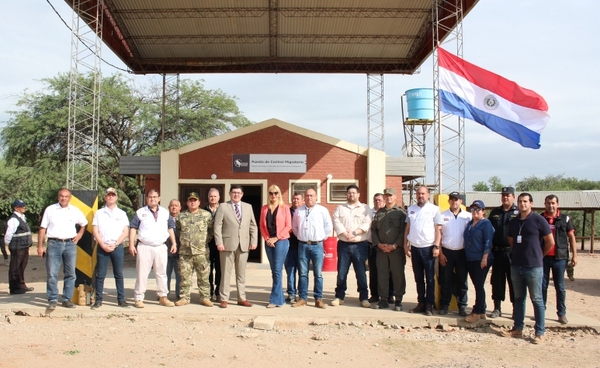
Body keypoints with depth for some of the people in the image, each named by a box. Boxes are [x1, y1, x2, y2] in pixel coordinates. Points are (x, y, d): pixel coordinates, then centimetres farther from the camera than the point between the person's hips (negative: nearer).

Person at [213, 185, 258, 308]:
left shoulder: (248, 207, 12)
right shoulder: (223, 207, 2)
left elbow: (253, 226, 12)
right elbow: (217, 226, -3)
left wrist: (254, 241, 2)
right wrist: (219, 242, -11)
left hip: (244, 245, 3)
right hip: (227, 244, -3)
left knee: (241, 273, 8)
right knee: (226, 273, 3)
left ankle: (242, 298, 16)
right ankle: (224, 299, 10)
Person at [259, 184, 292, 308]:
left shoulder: (285, 208, -1)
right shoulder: (264, 208, 11)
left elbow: (288, 225, -5)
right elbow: (262, 225, 11)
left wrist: (276, 238, -11)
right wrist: (267, 238, -4)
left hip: (281, 241, -5)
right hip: (269, 242, 5)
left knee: (278, 270, -7)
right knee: (274, 271, 7)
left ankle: (275, 299, -4)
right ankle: (280, 298, 14)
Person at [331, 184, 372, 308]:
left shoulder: (365, 208, 6)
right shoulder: (340, 208, 11)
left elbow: (367, 224, -7)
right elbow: (336, 222, -3)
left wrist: (354, 233, -18)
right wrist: (345, 234, -17)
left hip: (360, 245, -1)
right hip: (343, 244, 2)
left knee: (361, 272, 0)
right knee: (341, 272, 5)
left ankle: (364, 298, 9)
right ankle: (339, 297, 15)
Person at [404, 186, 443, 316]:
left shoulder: (434, 209, -2)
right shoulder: (411, 209, 10)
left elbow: (438, 229, -5)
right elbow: (407, 228, 13)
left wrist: (436, 246, -11)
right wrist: (405, 244, 8)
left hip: (428, 248, -4)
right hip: (414, 248, 4)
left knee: (430, 279, 3)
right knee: (418, 278, 11)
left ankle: (429, 305, 8)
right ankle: (421, 303, 19)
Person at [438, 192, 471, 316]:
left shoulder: (468, 216, 2)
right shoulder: (443, 216, 2)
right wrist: (440, 253, -3)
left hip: (462, 252, 0)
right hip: (446, 252, 0)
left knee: (462, 280, 7)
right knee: (445, 280, 5)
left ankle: (462, 306, 15)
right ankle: (444, 305, 13)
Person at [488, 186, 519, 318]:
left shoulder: (519, 212, 0)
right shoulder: (495, 212, 13)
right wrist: (490, 247, 6)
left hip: (513, 252, -4)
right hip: (497, 252, 4)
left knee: (514, 281, 3)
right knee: (497, 280, 8)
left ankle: (516, 309, 13)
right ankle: (497, 308, 16)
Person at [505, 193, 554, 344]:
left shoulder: (538, 220, -7)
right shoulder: (513, 222, 9)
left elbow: (550, 242, -2)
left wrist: (539, 256, 7)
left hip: (534, 267, -5)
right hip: (516, 266, 6)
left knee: (537, 300, 1)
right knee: (518, 298, 13)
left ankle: (540, 332, 8)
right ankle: (518, 329, 22)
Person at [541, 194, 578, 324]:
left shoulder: (565, 219, 3)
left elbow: (571, 237, 6)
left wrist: (574, 255, 0)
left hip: (560, 258, -1)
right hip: (542, 257, 1)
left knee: (560, 286, 6)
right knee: (542, 286, 7)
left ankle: (562, 313, 14)